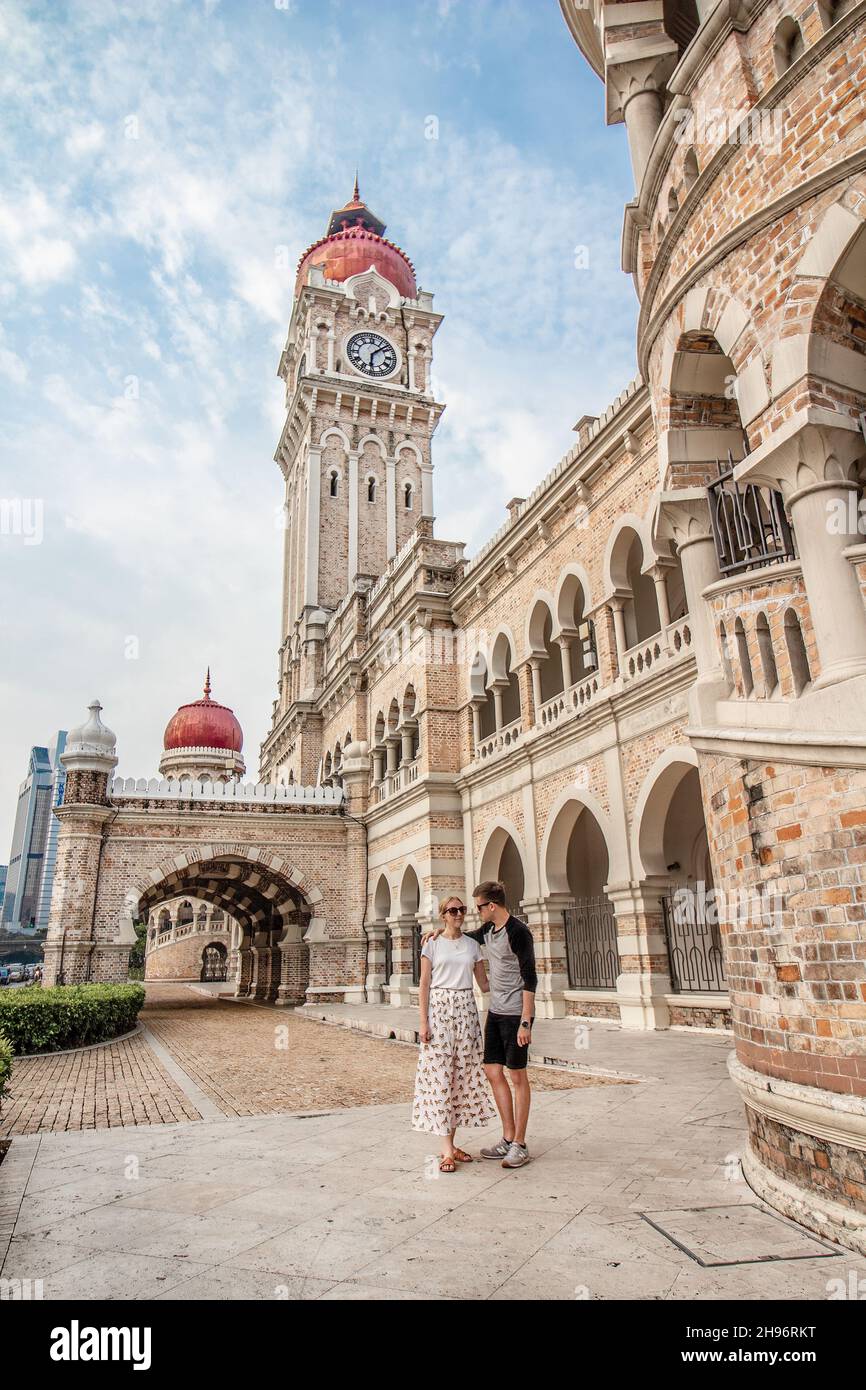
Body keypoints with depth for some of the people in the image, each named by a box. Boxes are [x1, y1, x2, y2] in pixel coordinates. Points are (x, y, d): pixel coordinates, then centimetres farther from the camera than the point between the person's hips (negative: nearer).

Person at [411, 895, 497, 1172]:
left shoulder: (472, 945, 11)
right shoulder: (432, 943, 1)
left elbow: (484, 982, 13)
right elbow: (424, 985, -1)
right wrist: (423, 1021, -8)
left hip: (466, 1010, 4)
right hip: (439, 1008, -4)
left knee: (462, 1074, 5)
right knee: (440, 1075, -5)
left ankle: (451, 1143, 16)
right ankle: (447, 1149, 1)